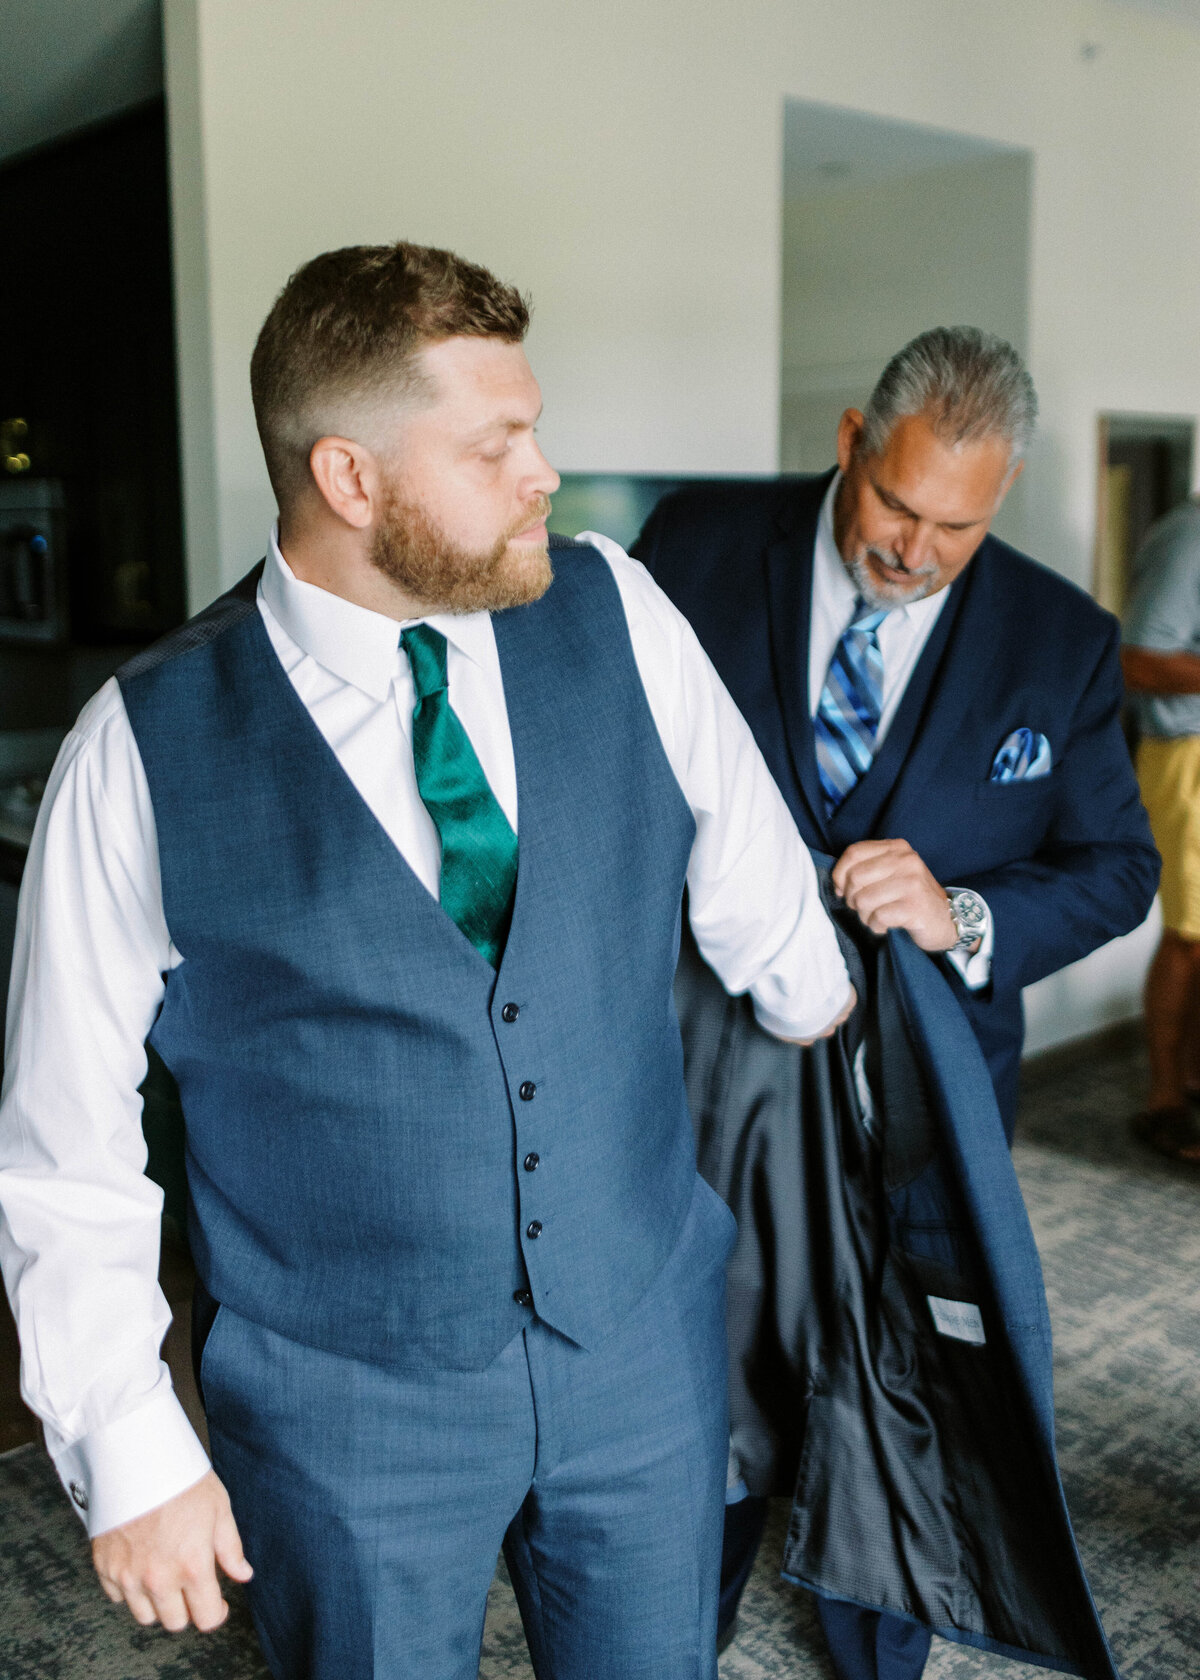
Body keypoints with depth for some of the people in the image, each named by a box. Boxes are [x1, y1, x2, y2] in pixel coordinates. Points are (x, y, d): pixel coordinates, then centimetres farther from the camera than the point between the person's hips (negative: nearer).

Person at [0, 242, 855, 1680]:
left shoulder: (615, 616, -7)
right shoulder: (147, 749, -14)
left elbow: (751, 873, 9)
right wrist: (126, 1453, -7)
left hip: (646, 1351, 3)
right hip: (349, 1403, -2)